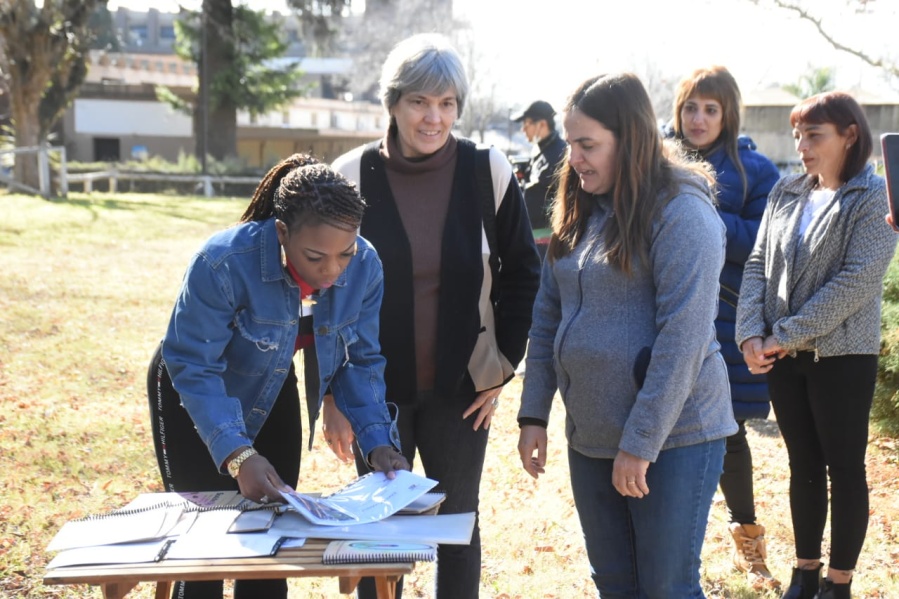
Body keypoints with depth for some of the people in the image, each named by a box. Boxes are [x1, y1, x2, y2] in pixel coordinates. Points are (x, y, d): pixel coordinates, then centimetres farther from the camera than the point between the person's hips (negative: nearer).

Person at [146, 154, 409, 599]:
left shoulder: (364, 266, -22)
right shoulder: (225, 262, -36)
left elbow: (361, 361, -11)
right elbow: (193, 367, -31)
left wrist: (378, 442, -24)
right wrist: (237, 453, -43)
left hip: (272, 395, 4)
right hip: (194, 399, -4)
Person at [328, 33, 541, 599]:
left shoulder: (488, 171, -6)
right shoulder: (353, 176, -7)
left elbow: (523, 272, 4)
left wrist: (504, 364, -1)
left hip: (461, 387, 1)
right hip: (376, 387, 0)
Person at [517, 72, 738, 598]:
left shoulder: (681, 213, -14)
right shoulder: (579, 214, 9)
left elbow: (683, 337, -19)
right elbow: (548, 318, 13)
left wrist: (641, 442, -20)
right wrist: (533, 415, 8)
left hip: (674, 436, -7)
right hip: (590, 436, 7)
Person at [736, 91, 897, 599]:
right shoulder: (786, 192, 8)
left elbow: (856, 282, -17)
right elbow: (758, 264, 5)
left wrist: (786, 335, -18)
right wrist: (751, 333, -9)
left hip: (842, 357, -5)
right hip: (783, 357, 5)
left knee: (844, 468, 6)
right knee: (804, 465, 15)